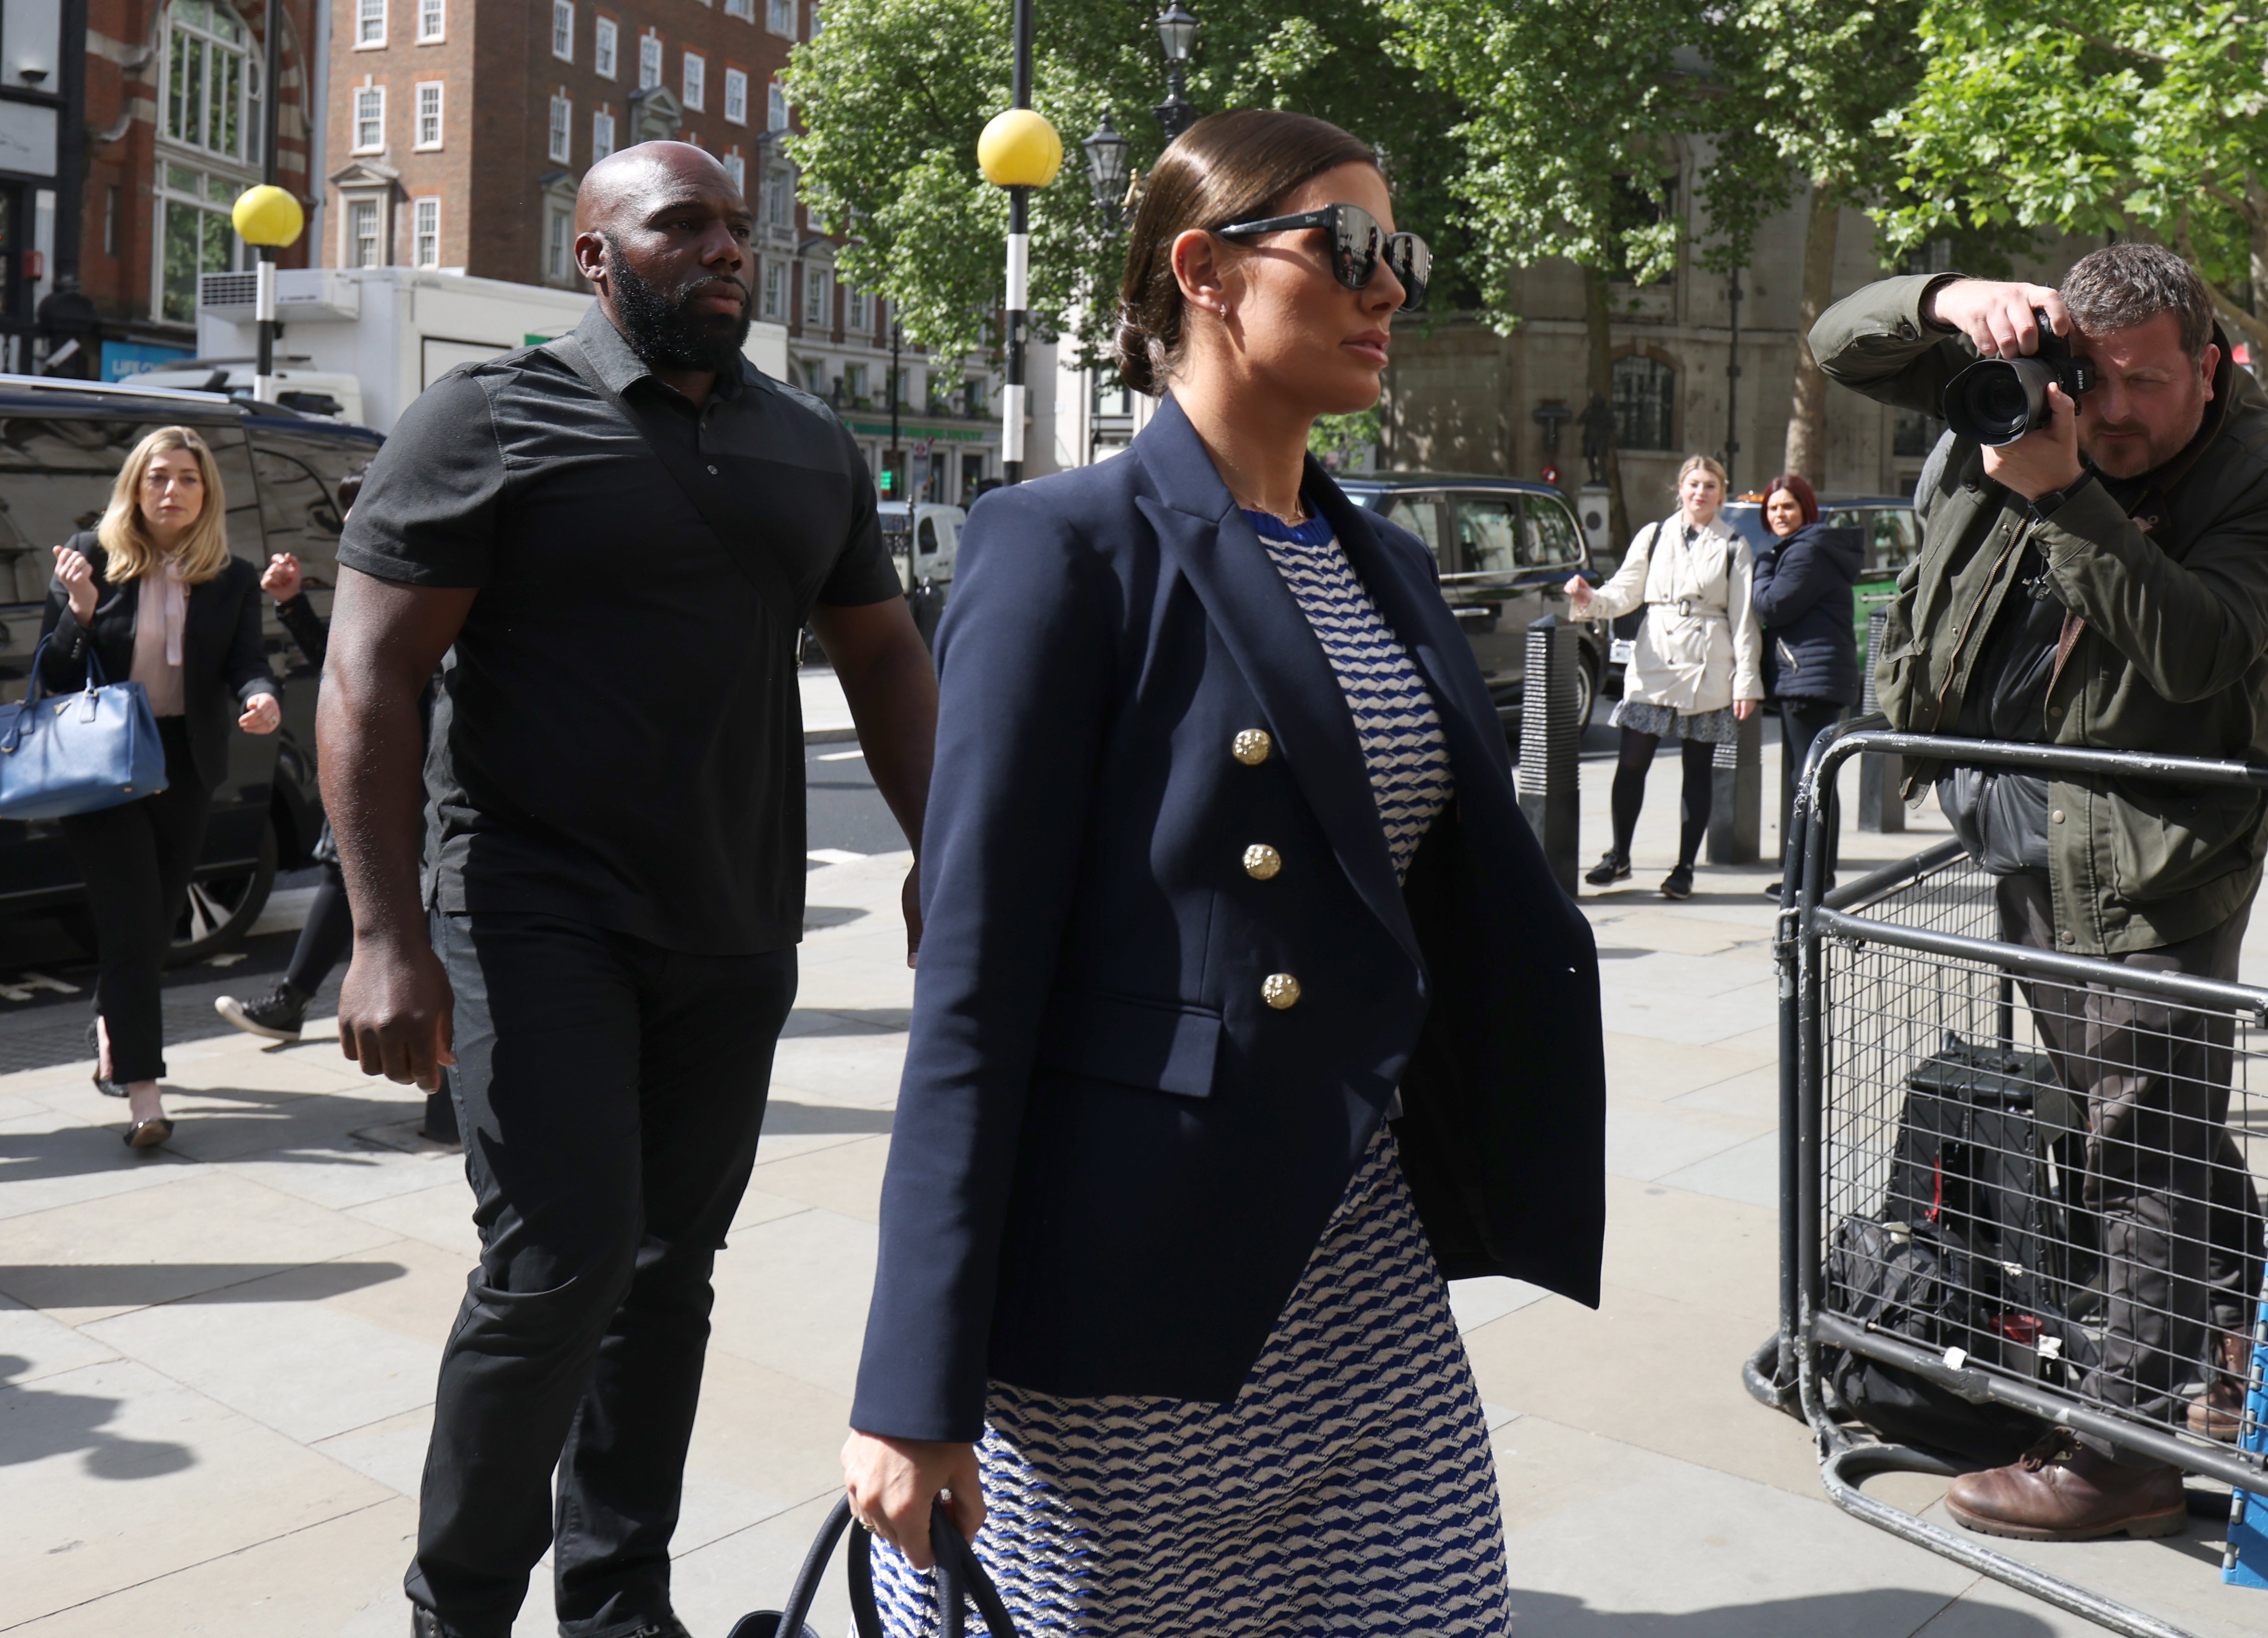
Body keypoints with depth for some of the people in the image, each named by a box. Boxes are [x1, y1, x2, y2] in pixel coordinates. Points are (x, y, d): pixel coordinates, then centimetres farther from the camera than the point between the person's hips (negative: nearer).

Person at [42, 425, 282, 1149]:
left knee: (157, 919, 16)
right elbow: (51, 674, -3)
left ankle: (113, 1030, 43)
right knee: (133, 922, -9)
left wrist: (262, 700, -30)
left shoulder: (232, 579, 3)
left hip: (185, 766, 3)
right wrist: (79, 610, -21)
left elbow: (245, 662, -7)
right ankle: (142, 1092, -6)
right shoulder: (91, 557, -3)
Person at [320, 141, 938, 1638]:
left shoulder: (813, 447, 11)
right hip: (541, 920, -5)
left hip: (735, 937, 5)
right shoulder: (495, 420, -4)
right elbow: (369, 681, -9)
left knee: (670, 1269, 11)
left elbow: (887, 659, 17)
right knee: (562, 1261, -11)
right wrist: (389, 936, -17)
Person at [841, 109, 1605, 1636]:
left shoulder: (1387, 566, 12)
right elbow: (977, 971, -14)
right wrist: (917, 1389, -15)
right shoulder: (1071, 547, -10)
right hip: (1128, 1281, -6)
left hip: (1370, 1270, 7)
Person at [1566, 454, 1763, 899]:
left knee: (1698, 770, 4)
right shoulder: (1653, 537, 10)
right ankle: (1619, 857, 10)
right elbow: (1625, 592, 6)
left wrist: (1747, 681, -3)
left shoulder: (1734, 548, 4)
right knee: (1632, 762, -4)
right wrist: (1590, 600, -15)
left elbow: (1743, 620, 2)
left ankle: (1684, 869, 11)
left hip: (1708, 670, -1)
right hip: (1653, 663, 1)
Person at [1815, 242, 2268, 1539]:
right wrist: (1950, 301, -20)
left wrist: (2063, 496, -31)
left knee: (2146, 1140, -2)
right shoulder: (2032, 390, 1)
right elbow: (1846, 345, 1)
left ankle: (2133, 1445, 7)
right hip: (2025, 841, 7)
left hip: (2147, 863, -7)